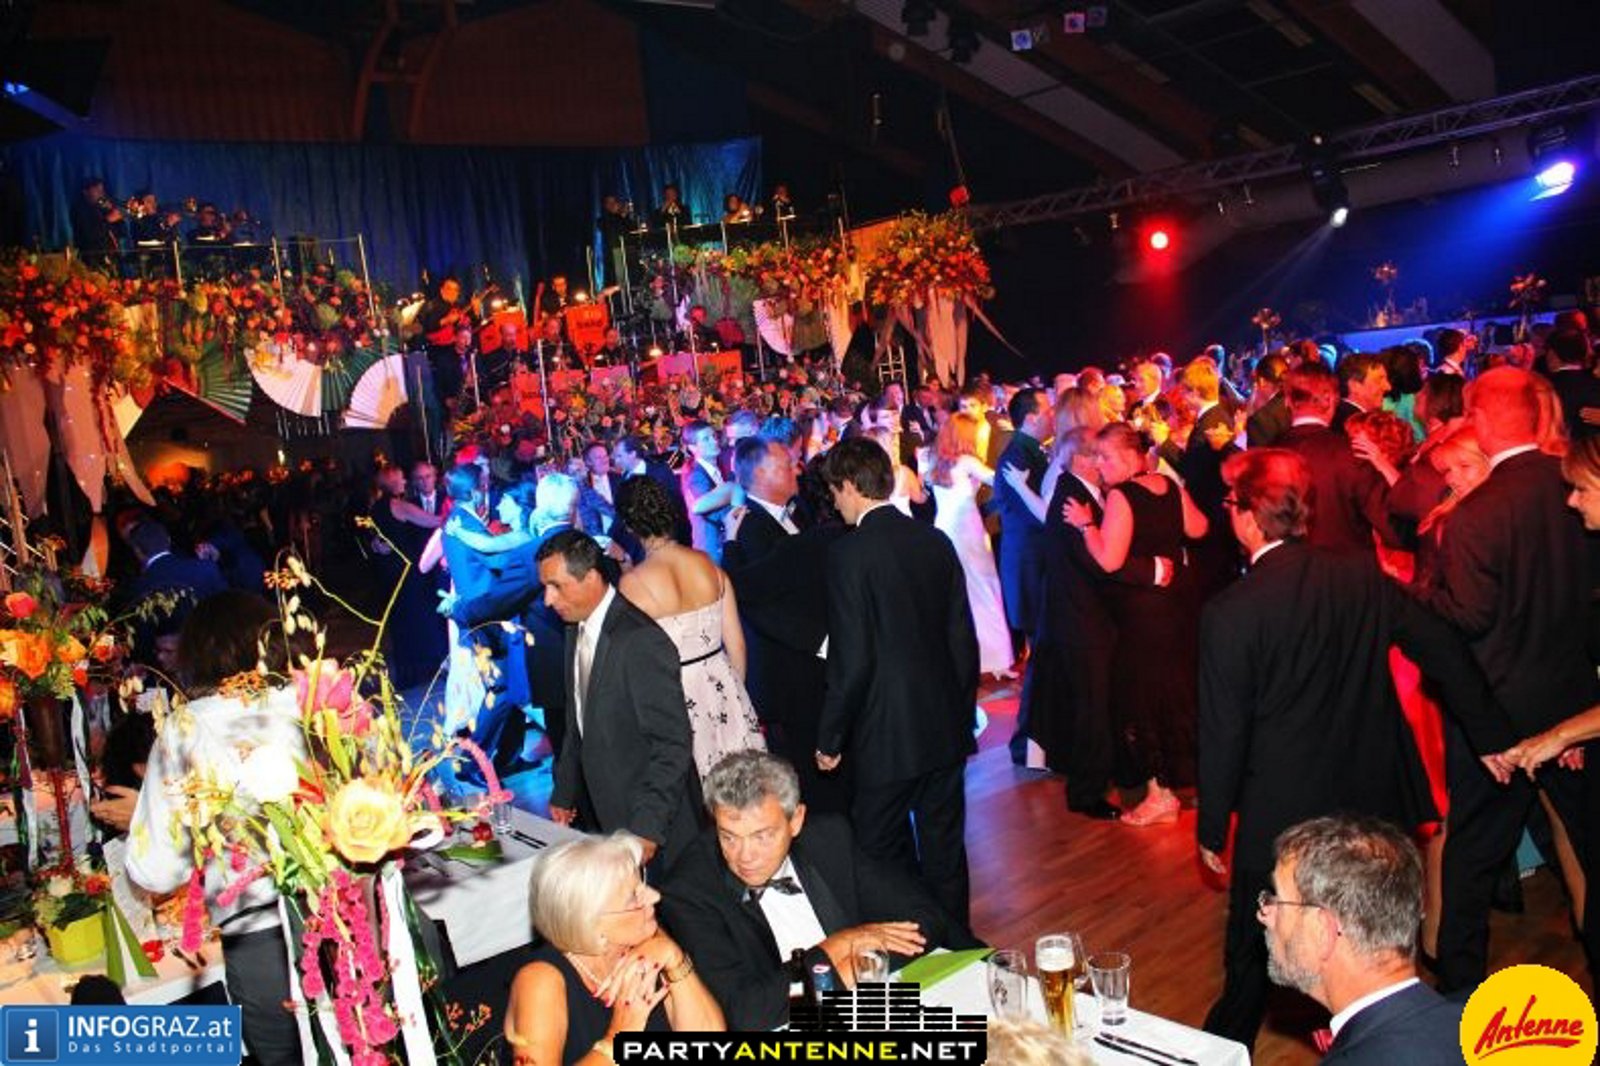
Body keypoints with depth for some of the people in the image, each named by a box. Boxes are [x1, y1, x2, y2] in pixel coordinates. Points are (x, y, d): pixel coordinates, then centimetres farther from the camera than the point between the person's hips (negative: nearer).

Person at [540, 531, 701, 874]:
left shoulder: (641, 642, -23)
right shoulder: (577, 630, 6)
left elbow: (672, 744, -22)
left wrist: (647, 828, -22)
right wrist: (564, 793, 15)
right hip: (602, 815, 8)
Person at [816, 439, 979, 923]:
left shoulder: (849, 553, -15)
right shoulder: (936, 541, 3)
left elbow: (852, 660, -17)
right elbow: (963, 639, 7)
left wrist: (829, 739, -6)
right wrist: (963, 711, 17)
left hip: (886, 737, -6)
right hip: (946, 727, 6)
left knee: (887, 858, 8)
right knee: (945, 849, 17)